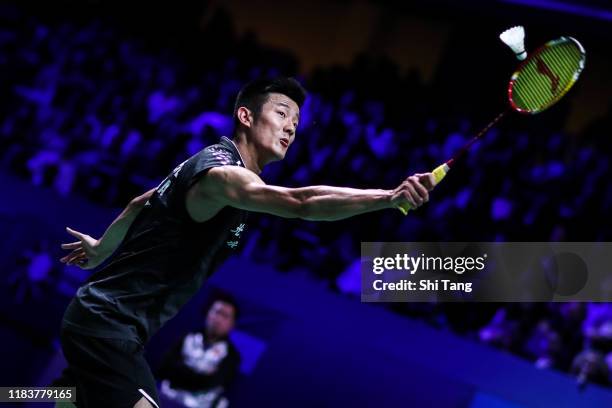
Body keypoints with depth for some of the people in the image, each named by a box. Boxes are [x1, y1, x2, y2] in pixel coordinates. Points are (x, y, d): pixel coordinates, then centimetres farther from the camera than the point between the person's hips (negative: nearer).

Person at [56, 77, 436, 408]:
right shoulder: (220, 172, -21)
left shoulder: (209, 165, 13)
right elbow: (302, 202, -39)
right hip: (106, 325, -11)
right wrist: (389, 197, -49)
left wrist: (101, 248, 46)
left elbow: (139, 204, 30)